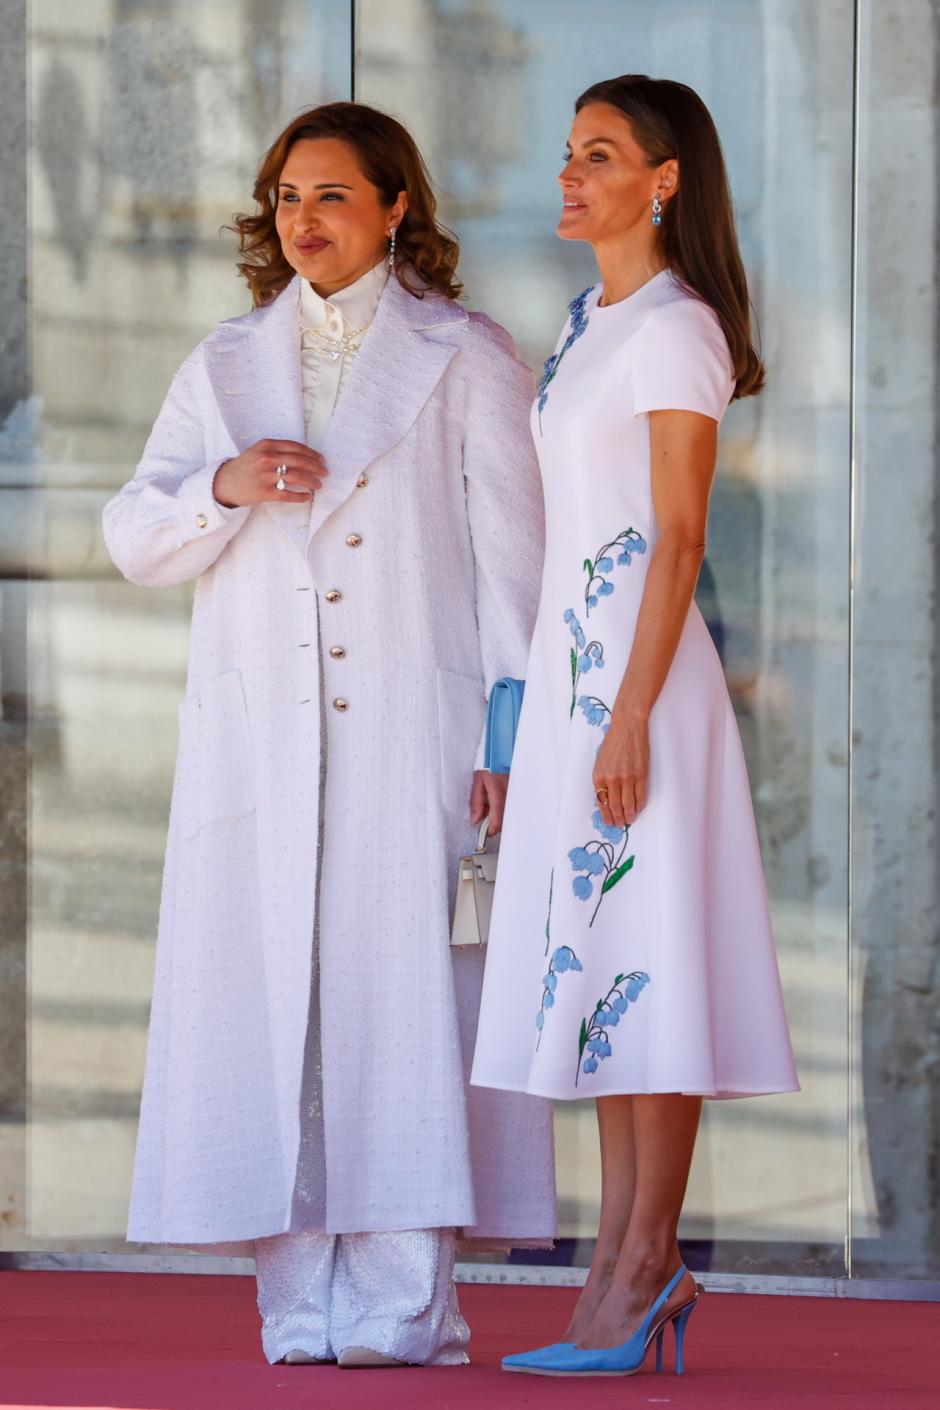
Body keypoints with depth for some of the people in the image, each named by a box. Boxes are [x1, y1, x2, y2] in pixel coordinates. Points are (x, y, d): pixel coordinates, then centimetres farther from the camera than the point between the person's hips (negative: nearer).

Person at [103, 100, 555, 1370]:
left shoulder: (468, 360, 7)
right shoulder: (226, 368, 17)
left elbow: (511, 556, 2)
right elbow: (136, 540, 13)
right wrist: (226, 487, -8)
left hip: (412, 732, -3)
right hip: (258, 737, 4)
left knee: (406, 1000, -11)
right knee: (269, 1013, -2)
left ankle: (405, 1311, -12)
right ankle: (303, 1307, -1)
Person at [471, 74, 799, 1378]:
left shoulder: (677, 329, -10)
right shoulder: (589, 325, 16)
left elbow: (679, 539, -15)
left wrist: (631, 718, -19)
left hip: (639, 672, -9)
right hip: (572, 666, 9)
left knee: (644, 959, -8)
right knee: (592, 961, 7)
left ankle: (640, 1274, -6)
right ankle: (637, 1263, 10)